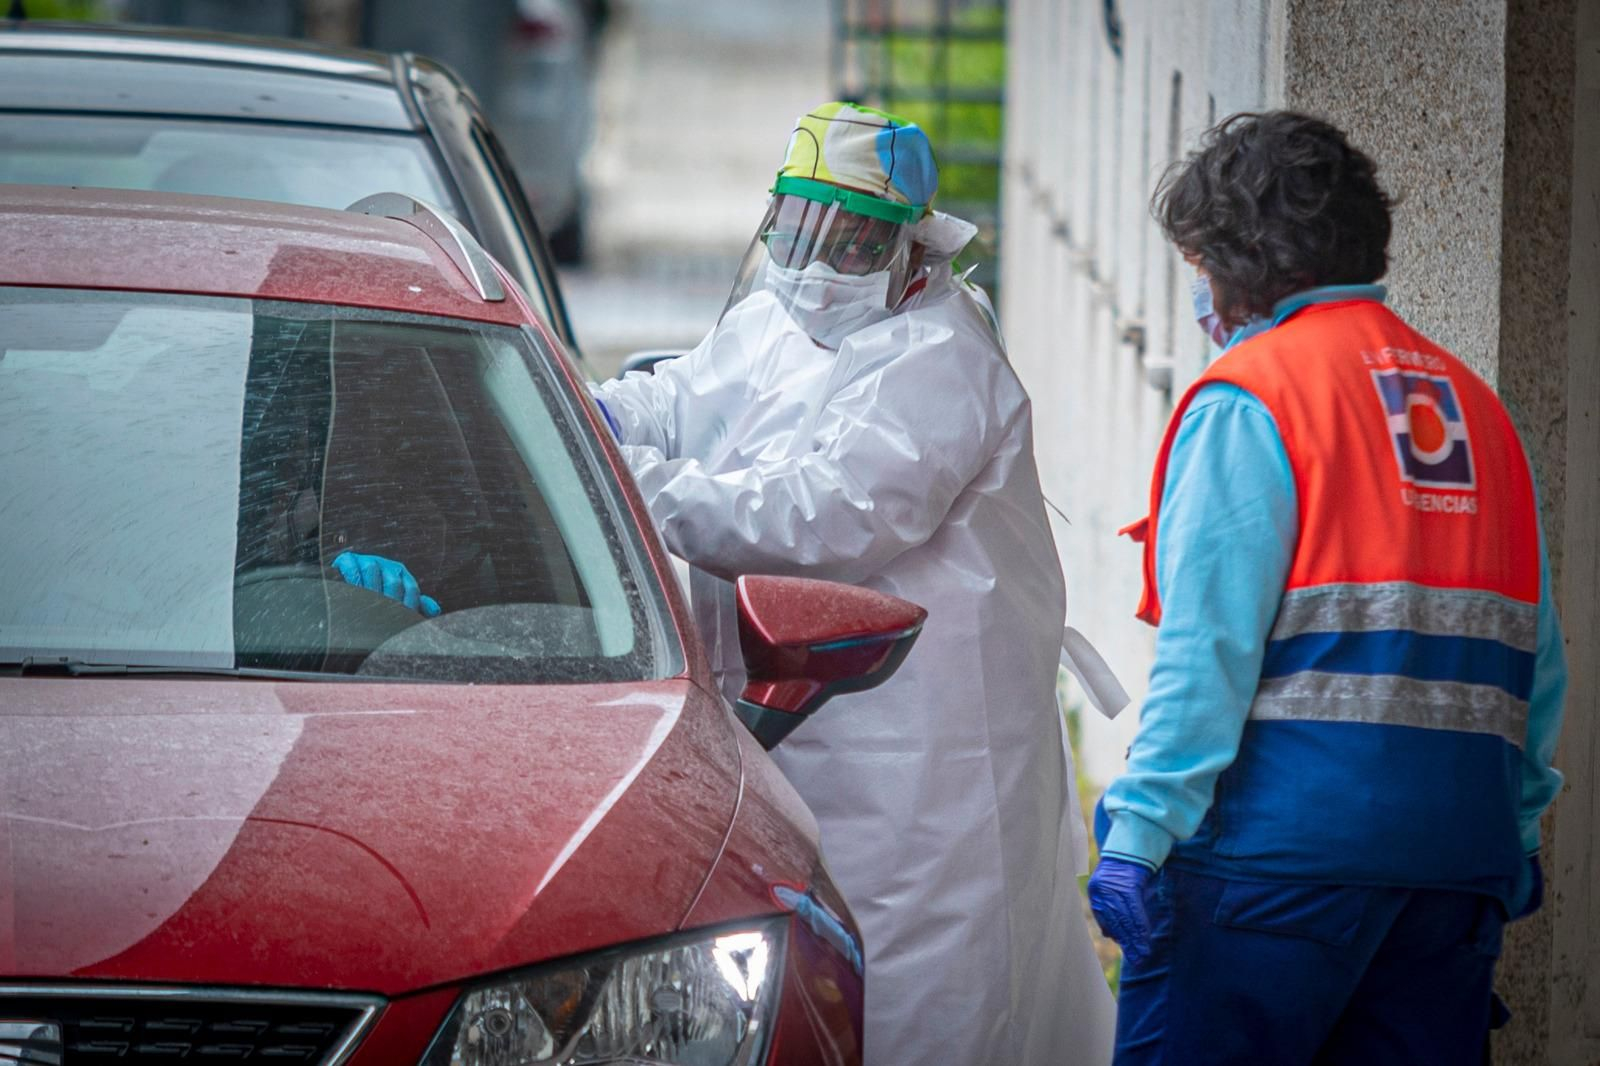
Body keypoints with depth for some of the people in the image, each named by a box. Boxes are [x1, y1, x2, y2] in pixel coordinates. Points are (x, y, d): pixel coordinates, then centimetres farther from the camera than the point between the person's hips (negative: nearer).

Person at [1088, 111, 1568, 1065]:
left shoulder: (1249, 397, -4)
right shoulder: (1473, 404, 16)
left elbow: (1208, 648, -12)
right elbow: (1538, 661, 16)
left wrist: (1139, 827, -12)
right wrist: (1514, 827, 22)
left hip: (1289, 839, -7)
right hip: (1457, 840, 7)